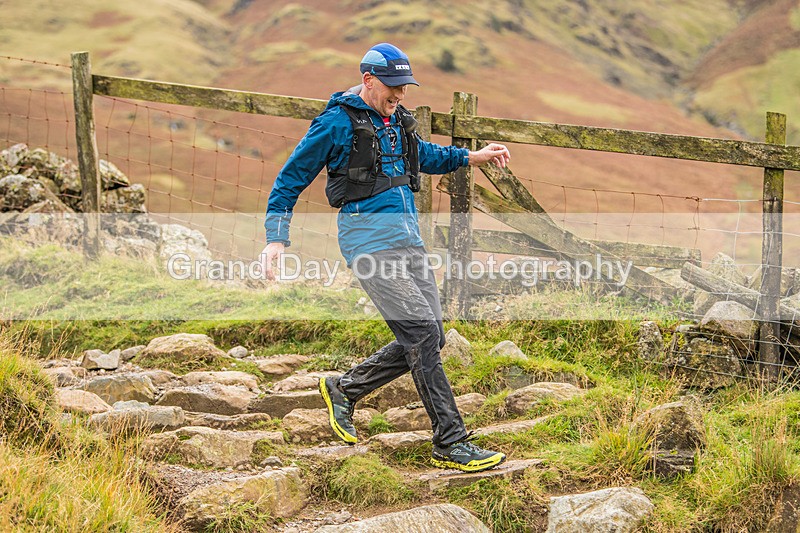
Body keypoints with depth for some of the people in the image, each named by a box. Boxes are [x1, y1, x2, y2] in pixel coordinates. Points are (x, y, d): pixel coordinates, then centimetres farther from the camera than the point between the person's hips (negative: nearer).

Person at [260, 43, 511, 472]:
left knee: (429, 338, 5)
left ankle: (344, 389, 24)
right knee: (421, 333, -15)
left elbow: (425, 155, 37)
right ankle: (451, 445, -11)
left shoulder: (397, 121, 16)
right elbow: (291, 179, -1)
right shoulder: (337, 123, -6)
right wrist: (276, 239, -8)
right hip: (369, 239, -8)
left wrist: (476, 157, 25)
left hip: (408, 238, 8)